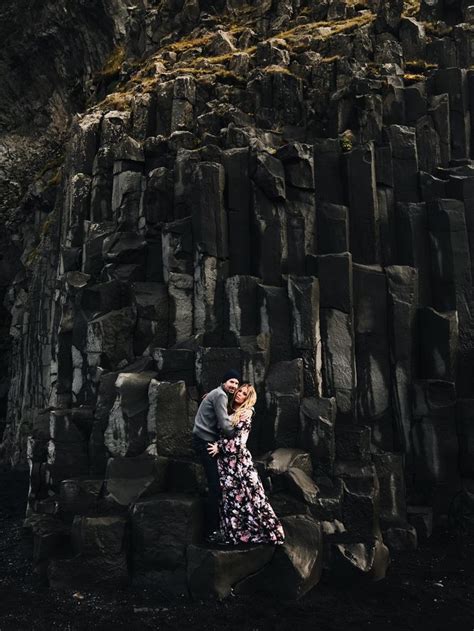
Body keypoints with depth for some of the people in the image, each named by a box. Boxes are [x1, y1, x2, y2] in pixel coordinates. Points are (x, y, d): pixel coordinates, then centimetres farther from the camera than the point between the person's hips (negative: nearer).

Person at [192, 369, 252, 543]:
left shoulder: (222, 396, 20)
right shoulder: (220, 395, -13)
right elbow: (225, 425, -20)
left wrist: (248, 411, -1)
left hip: (207, 441, 11)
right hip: (205, 442, -11)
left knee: (216, 483, 14)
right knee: (215, 485, -11)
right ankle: (212, 532, -8)